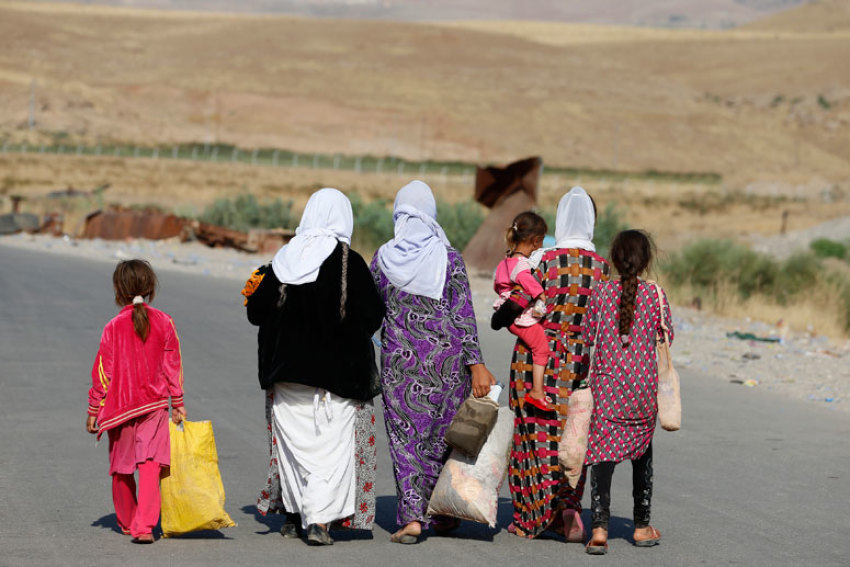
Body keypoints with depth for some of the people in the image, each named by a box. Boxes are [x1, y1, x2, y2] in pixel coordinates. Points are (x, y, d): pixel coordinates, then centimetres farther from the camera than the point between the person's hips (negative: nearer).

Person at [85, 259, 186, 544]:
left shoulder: (113, 327, -7)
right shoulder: (164, 322, -2)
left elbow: (103, 372, -4)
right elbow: (173, 367, 1)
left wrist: (93, 410, 5)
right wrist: (178, 404, 9)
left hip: (119, 407, 0)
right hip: (154, 405, 0)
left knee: (121, 469, 16)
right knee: (150, 466, -5)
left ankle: (126, 522, 31)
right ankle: (144, 527, -18)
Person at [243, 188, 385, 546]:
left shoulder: (285, 259, -1)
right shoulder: (350, 262, -10)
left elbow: (257, 310, 1)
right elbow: (372, 315, -9)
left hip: (289, 367, 3)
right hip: (337, 369, -3)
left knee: (294, 438, 14)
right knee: (332, 442, -1)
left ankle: (294, 516, 20)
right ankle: (320, 519, -14)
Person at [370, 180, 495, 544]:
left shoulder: (383, 259, -1)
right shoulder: (448, 257, -7)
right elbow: (463, 314, -10)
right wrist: (475, 364, -10)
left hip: (399, 357, 0)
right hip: (446, 357, 0)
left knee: (405, 436, 2)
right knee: (443, 434, 14)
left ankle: (412, 516, -11)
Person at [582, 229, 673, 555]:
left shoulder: (601, 292, -3)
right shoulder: (654, 294, -5)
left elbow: (587, 336, 6)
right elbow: (667, 335, 5)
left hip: (606, 382, 0)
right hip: (644, 383, 1)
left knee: (603, 454, -3)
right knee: (642, 454, 15)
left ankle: (599, 528, -17)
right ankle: (642, 527, 24)